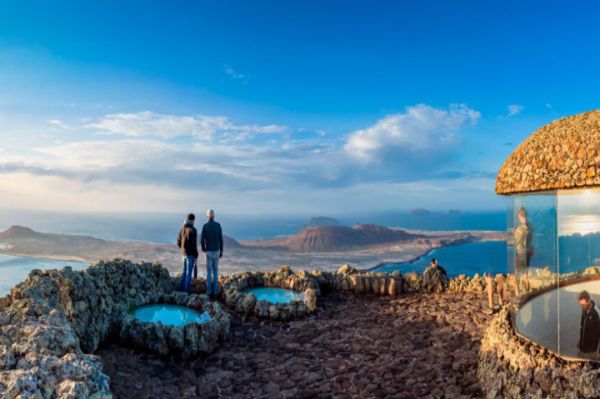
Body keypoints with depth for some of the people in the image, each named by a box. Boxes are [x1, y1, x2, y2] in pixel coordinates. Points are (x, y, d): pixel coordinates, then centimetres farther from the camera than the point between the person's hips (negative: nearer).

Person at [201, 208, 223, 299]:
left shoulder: (205, 226, -8)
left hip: (209, 252, -2)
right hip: (216, 251, 2)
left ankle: (209, 291, 6)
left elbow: (202, 240, -9)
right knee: (215, 271, 11)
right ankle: (215, 290, 10)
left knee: (209, 272, 6)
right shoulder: (218, 225, -2)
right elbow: (221, 239, -2)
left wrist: (203, 248, 14)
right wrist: (221, 251, 7)